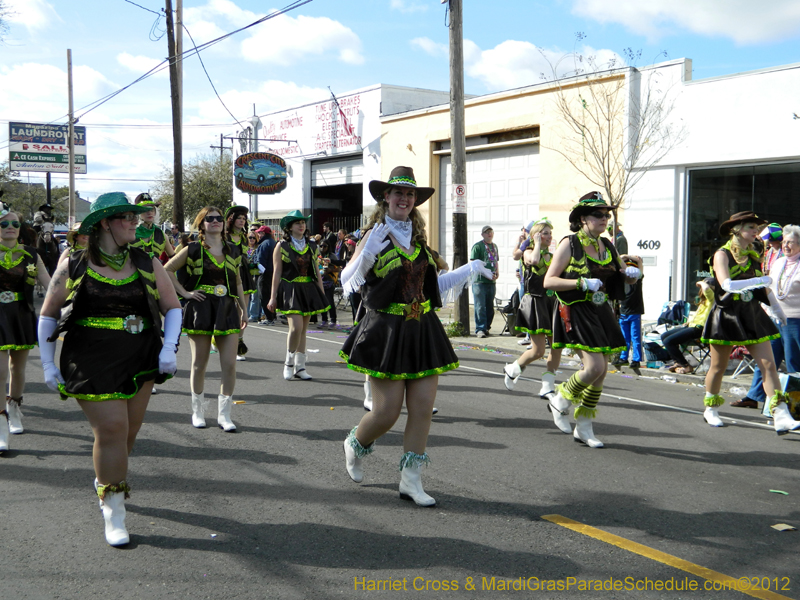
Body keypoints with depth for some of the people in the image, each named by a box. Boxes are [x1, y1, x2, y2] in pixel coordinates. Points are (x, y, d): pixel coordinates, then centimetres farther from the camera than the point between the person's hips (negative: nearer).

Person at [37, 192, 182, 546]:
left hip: (141, 362, 4)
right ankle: (113, 513, 2)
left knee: (128, 430, 10)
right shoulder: (73, 266, 0)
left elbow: (172, 308, 12)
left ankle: (106, 480, 41)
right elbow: (48, 314, 8)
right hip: (91, 363, -3)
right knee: (111, 428, -13)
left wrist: (169, 348, -3)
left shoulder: (147, 264, 6)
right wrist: (48, 365, 3)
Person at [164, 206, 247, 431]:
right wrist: (184, 292, -4)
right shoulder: (193, 250, 1)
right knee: (199, 364, 3)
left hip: (227, 310, 3)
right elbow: (167, 270, 5)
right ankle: (198, 411, 20)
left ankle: (224, 414, 4)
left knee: (229, 364, -5)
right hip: (200, 309, -3)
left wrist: (244, 309, 15)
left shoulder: (233, 250, 12)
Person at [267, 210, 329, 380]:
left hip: (308, 290, 4)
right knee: (296, 327, -16)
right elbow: (277, 273, -1)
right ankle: (289, 362, 5)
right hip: (290, 290, -4)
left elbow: (317, 272, 13)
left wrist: (322, 294, 10)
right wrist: (273, 297, -3)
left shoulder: (312, 246, 11)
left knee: (303, 329, 7)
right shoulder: (281, 246, 0)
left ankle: (300, 367, 14)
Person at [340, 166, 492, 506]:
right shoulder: (375, 236, -4)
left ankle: (410, 479, 12)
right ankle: (354, 445, 29)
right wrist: (369, 251, -30)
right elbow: (348, 281, -15)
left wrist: (469, 270, 18)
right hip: (386, 331, -5)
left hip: (422, 330, 6)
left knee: (423, 408, 1)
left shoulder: (417, 238, 14)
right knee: (387, 412, -4)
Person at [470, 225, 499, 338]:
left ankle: (486, 327, 20)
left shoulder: (494, 246, 18)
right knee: (480, 306, -8)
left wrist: (497, 272, 7)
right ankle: (480, 329, -6)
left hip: (491, 282, 7)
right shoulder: (477, 246, -5)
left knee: (490, 306, 10)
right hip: (479, 281, -7)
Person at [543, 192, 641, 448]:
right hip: (577, 312, -7)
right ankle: (560, 400, 9)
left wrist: (631, 273, -5)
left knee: (600, 372, 6)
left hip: (602, 312, 7)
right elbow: (548, 281, -12)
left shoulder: (607, 246, 12)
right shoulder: (569, 244, -7)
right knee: (594, 367, -18)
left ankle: (584, 428, 19)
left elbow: (626, 278, 19)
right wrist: (582, 283, -23)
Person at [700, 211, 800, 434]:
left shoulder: (753, 255, 10)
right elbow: (727, 284, -26)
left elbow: (763, 285, 24)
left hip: (752, 315, 5)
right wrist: (759, 281, -26)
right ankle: (710, 409, 28)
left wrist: (777, 309, 31)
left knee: (768, 365, -6)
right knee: (718, 367, 7)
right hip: (726, 315, -5)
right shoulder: (722, 254, -9)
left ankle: (781, 417, -10)